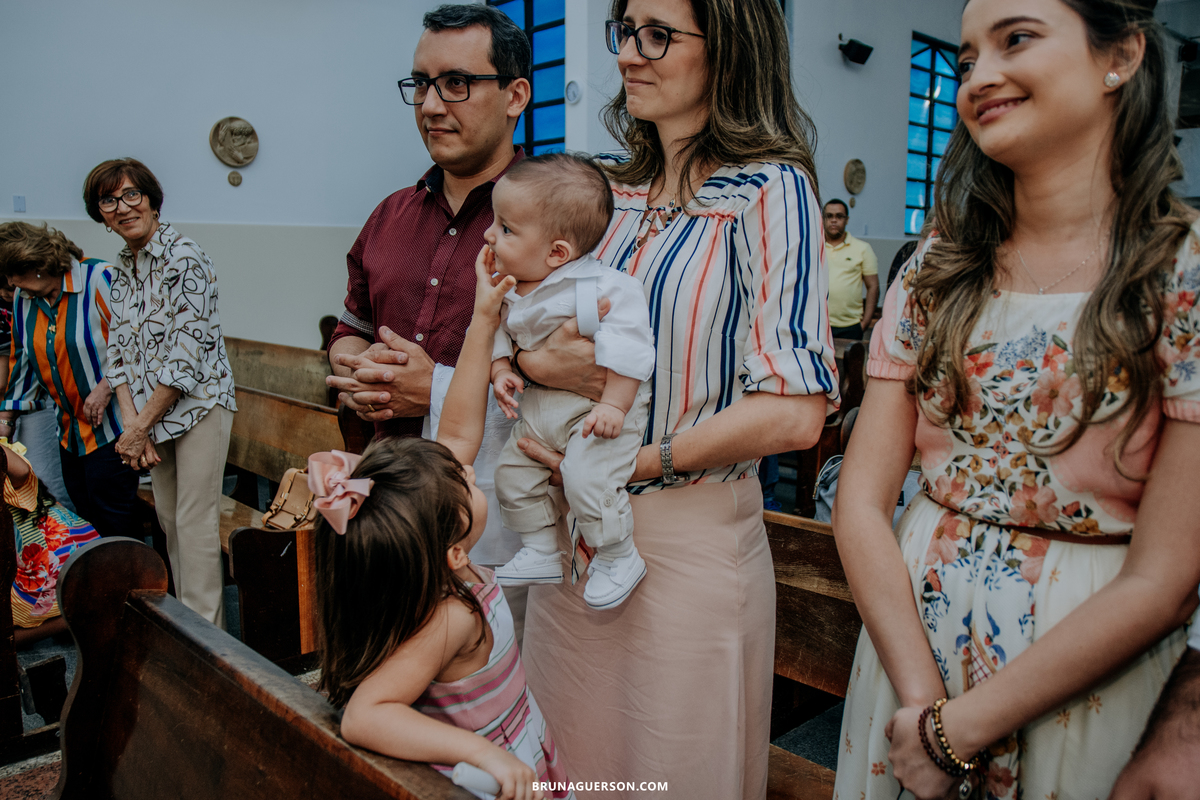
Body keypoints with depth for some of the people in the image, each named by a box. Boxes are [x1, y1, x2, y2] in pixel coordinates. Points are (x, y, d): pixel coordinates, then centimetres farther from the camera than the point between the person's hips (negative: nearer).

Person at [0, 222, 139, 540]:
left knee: (113, 525, -3)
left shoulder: (100, 279, -14)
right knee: (86, 517, 13)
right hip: (70, 432, 7)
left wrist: (107, 386, -20)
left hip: (111, 428, -7)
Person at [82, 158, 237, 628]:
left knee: (195, 521, -5)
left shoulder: (183, 258, -14)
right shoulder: (122, 270, 11)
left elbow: (187, 356, -18)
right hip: (150, 413, 8)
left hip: (197, 404, -7)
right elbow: (118, 351, 9)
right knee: (168, 517, 14)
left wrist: (142, 424, -13)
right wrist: (132, 421, -4)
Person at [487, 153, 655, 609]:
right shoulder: (507, 287, 2)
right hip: (539, 407, 8)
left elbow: (627, 348, -22)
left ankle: (619, 558, 2)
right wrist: (501, 369, -4)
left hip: (596, 406, -8)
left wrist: (614, 405, -26)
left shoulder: (604, 286, -21)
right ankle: (542, 552, 26)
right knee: (512, 472, 8)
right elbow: (497, 331, 15)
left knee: (586, 477, -22)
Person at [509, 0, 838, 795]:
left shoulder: (770, 192, -9)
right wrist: (536, 361, -9)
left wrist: (640, 461, -14)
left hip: (689, 538, -5)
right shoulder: (606, 191, 8)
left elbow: (794, 411, -18)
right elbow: (521, 326, 14)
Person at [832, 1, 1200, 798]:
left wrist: (957, 728, -14)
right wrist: (919, 694, -13)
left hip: (1087, 670, -3)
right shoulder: (936, 271, -1)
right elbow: (862, 501, -4)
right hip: (905, 634, 4)